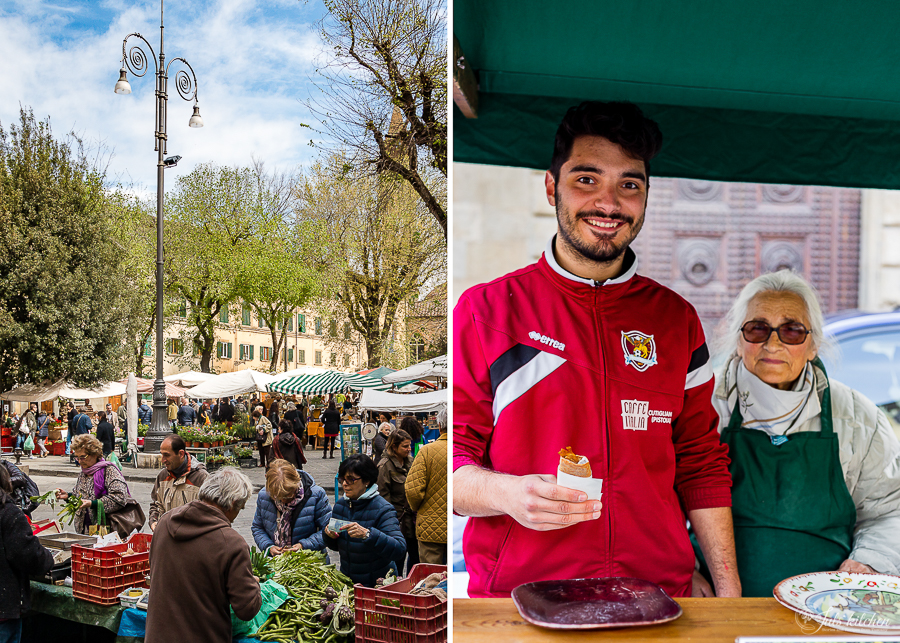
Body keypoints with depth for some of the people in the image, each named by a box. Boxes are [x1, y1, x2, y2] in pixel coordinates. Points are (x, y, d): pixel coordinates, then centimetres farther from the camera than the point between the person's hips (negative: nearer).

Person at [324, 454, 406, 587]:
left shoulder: (383, 509, -13)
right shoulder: (340, 504, 6)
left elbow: (400, 549, -24)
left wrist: (367, 534, -34)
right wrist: (329, 535, -4)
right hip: (346, 581, 5)